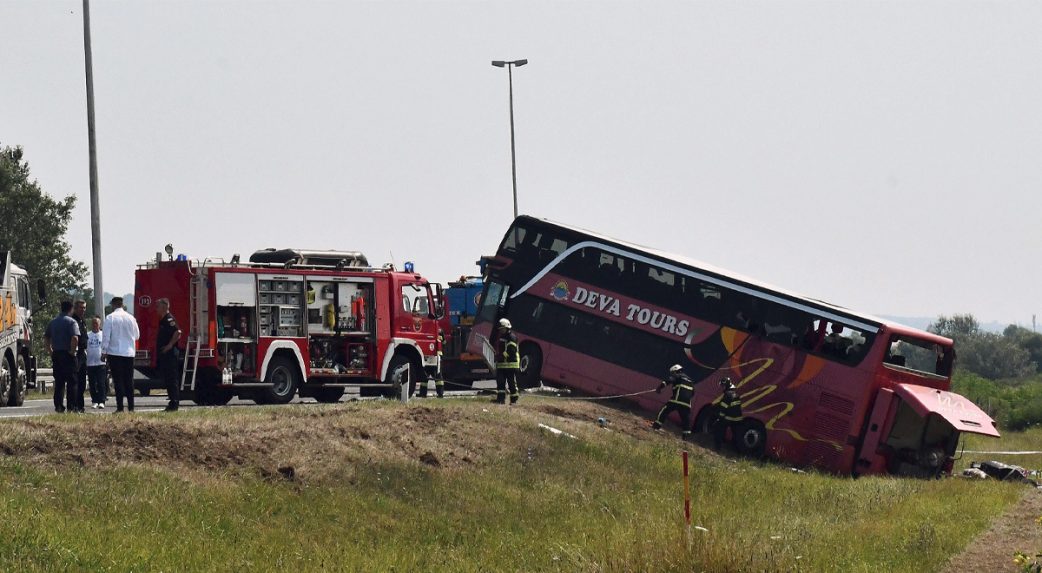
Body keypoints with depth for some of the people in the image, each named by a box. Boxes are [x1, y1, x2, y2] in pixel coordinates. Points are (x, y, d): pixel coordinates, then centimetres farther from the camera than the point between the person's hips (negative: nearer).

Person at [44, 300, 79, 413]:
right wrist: (72, 351, -12)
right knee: (71, 382, 0)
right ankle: (71, 406, -3)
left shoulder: (53, 322, 11)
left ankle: (58, 406, 7)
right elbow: (75, 338, -22)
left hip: (56, 354, 6)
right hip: (68, 355, -6)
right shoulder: (71, 322, -10)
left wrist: (51, 351, 19)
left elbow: (46, 337, 18)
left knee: (58, 382, 10)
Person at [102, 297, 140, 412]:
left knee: (118, 380, -1)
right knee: (129, 380, 9)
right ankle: (131, 406, 7)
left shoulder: (110, 317, -7)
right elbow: (137, 335, 14)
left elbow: (106, 336, -8)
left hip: (115, 352, -3)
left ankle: (120, 407, -4)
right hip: (129, 353, 3)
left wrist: (104, 352, -1)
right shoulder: (131, 318, 3)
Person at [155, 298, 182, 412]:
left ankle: (174, 404, -10)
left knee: (171, 380, -9)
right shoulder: (162, 321, 19)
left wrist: (170, 345, -23)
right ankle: (173, 403, 15)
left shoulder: (169, 320, -12)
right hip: (163, 355, 10)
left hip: (169, 354, -10)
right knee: (167, 379, 11)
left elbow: (178, 333, -25)